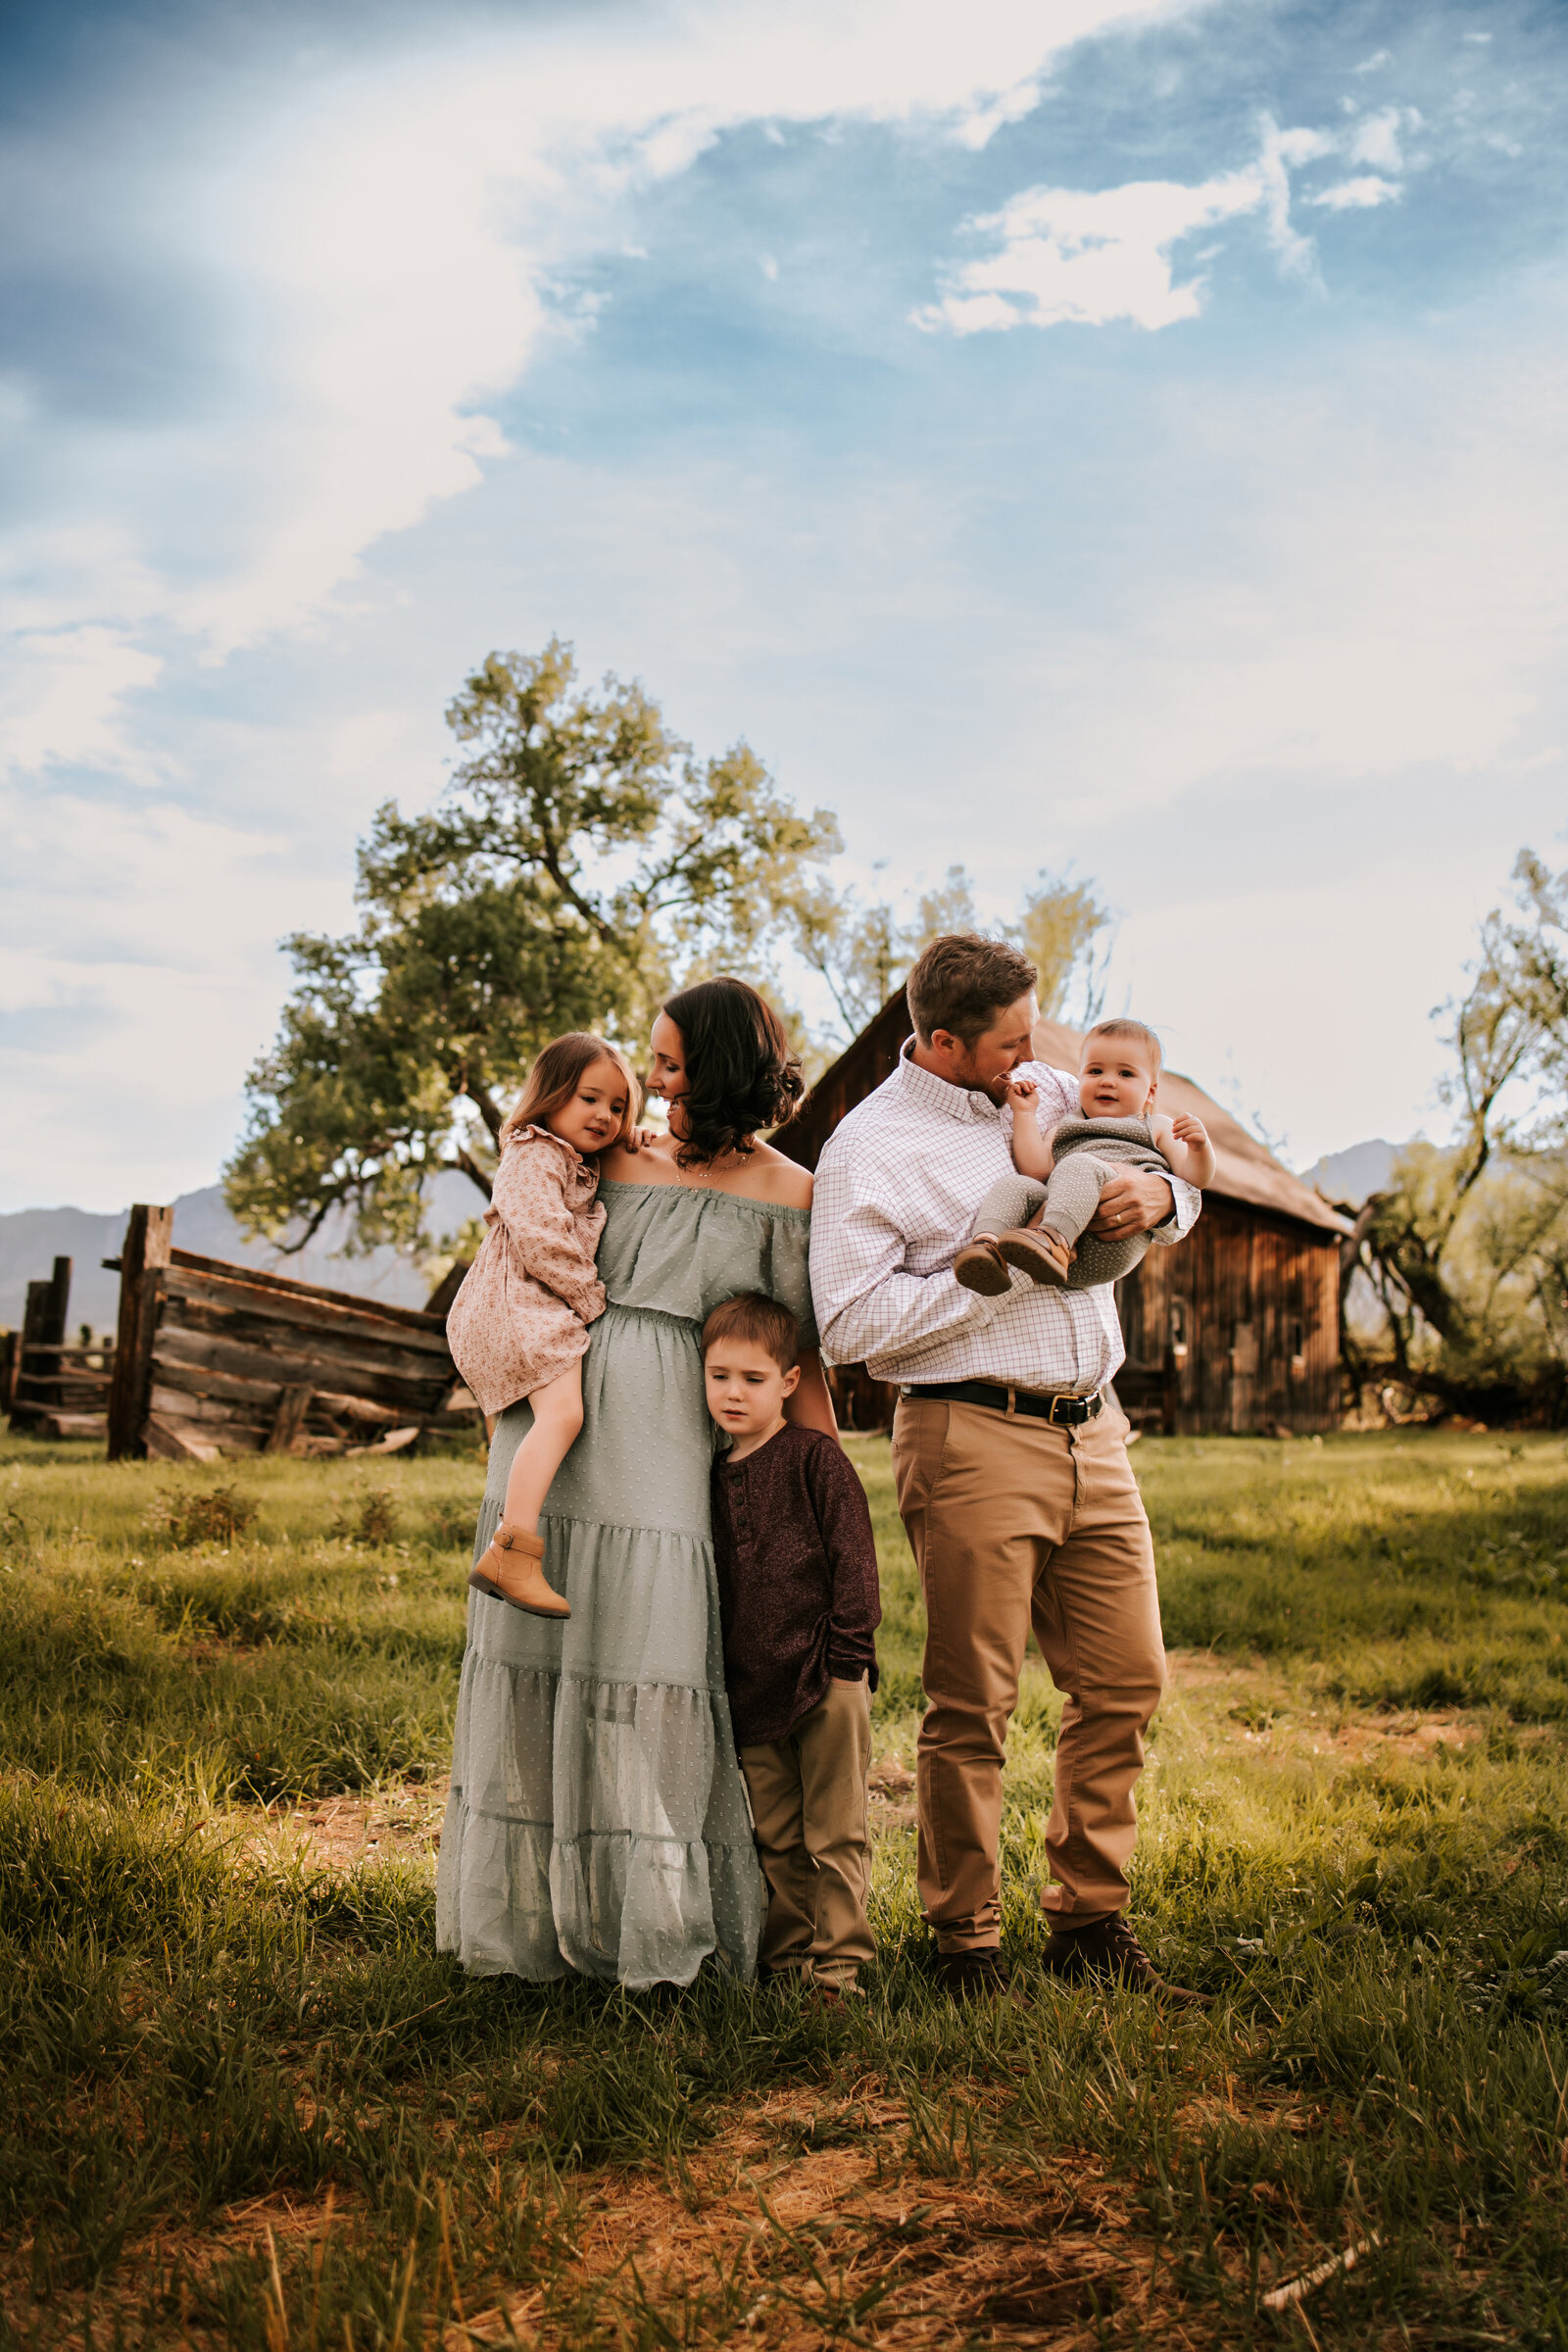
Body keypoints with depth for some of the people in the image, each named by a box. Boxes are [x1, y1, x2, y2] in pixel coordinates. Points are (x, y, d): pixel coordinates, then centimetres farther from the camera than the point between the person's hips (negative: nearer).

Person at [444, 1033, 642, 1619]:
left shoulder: (584, 1169, 24)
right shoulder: (531, 1157, -7)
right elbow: (542, 1243, -17)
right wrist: (591, 1298, -9)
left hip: (558, 1311, 11)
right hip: (520, 1306, -11)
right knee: (562, 1411, -25)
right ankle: (511, 1552, -31)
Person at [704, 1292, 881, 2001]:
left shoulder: (815, 1457, -6)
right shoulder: (713, 1476, 10)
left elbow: (853, 1556, -7)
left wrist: (847, 1651, -11)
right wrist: (720, 1677, 15)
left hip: (825, 1681, -5)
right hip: (751, 1689, 5)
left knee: (834, 1835, 1)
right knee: (777, 1839, 13)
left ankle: (839, 1963, 10)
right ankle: (787, 1957, 24)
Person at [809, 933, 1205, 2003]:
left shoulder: (1054, 1095, 12)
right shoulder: (870, 1147, -6)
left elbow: (1181, 1169, 24)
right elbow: (851, 1322, -15)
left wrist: (1161, 1193, -1)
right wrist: (1004, 1271, -15)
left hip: (1094, 1433, 6)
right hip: (973, 1440, -6)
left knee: (1127, 1679, 9)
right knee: (973, 1704, -1)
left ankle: (1090, 1918, 24)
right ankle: (967, 1938, 17)